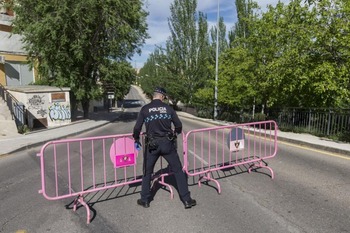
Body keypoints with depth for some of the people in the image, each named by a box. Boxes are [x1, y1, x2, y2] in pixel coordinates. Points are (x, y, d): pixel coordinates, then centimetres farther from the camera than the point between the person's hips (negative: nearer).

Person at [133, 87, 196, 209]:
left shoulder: (145, 109, 0)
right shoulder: (168, 108, 2)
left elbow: (137, 127, -2)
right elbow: (179, 125, 6)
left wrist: (136, 140, 17)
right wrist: (175, 133, 28)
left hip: (152, 144, 0)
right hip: (168, 143, 0)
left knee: (147, 172, 18)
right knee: (178, 171, 11)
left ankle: (144, 200, 27)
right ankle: (186, 199, 15)